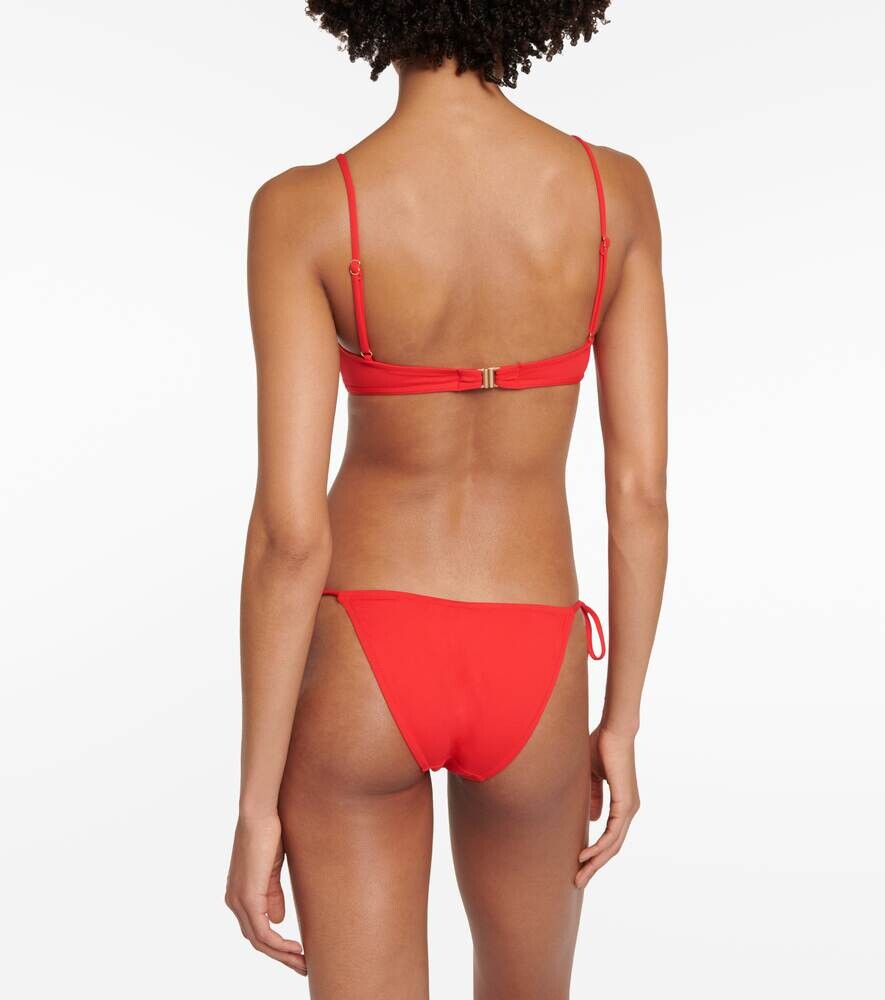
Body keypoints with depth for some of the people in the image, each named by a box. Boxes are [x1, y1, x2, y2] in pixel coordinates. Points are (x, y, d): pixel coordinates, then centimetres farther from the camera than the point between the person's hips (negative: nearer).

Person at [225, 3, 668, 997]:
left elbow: (291, 529, -17)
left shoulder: (304, 210, -16)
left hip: (363, 668, -2)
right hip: (526, 685, 2)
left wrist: (255, 805, -7)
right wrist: (621, 724, 8)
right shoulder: (615, 190, -9)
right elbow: (641, 490, -5)